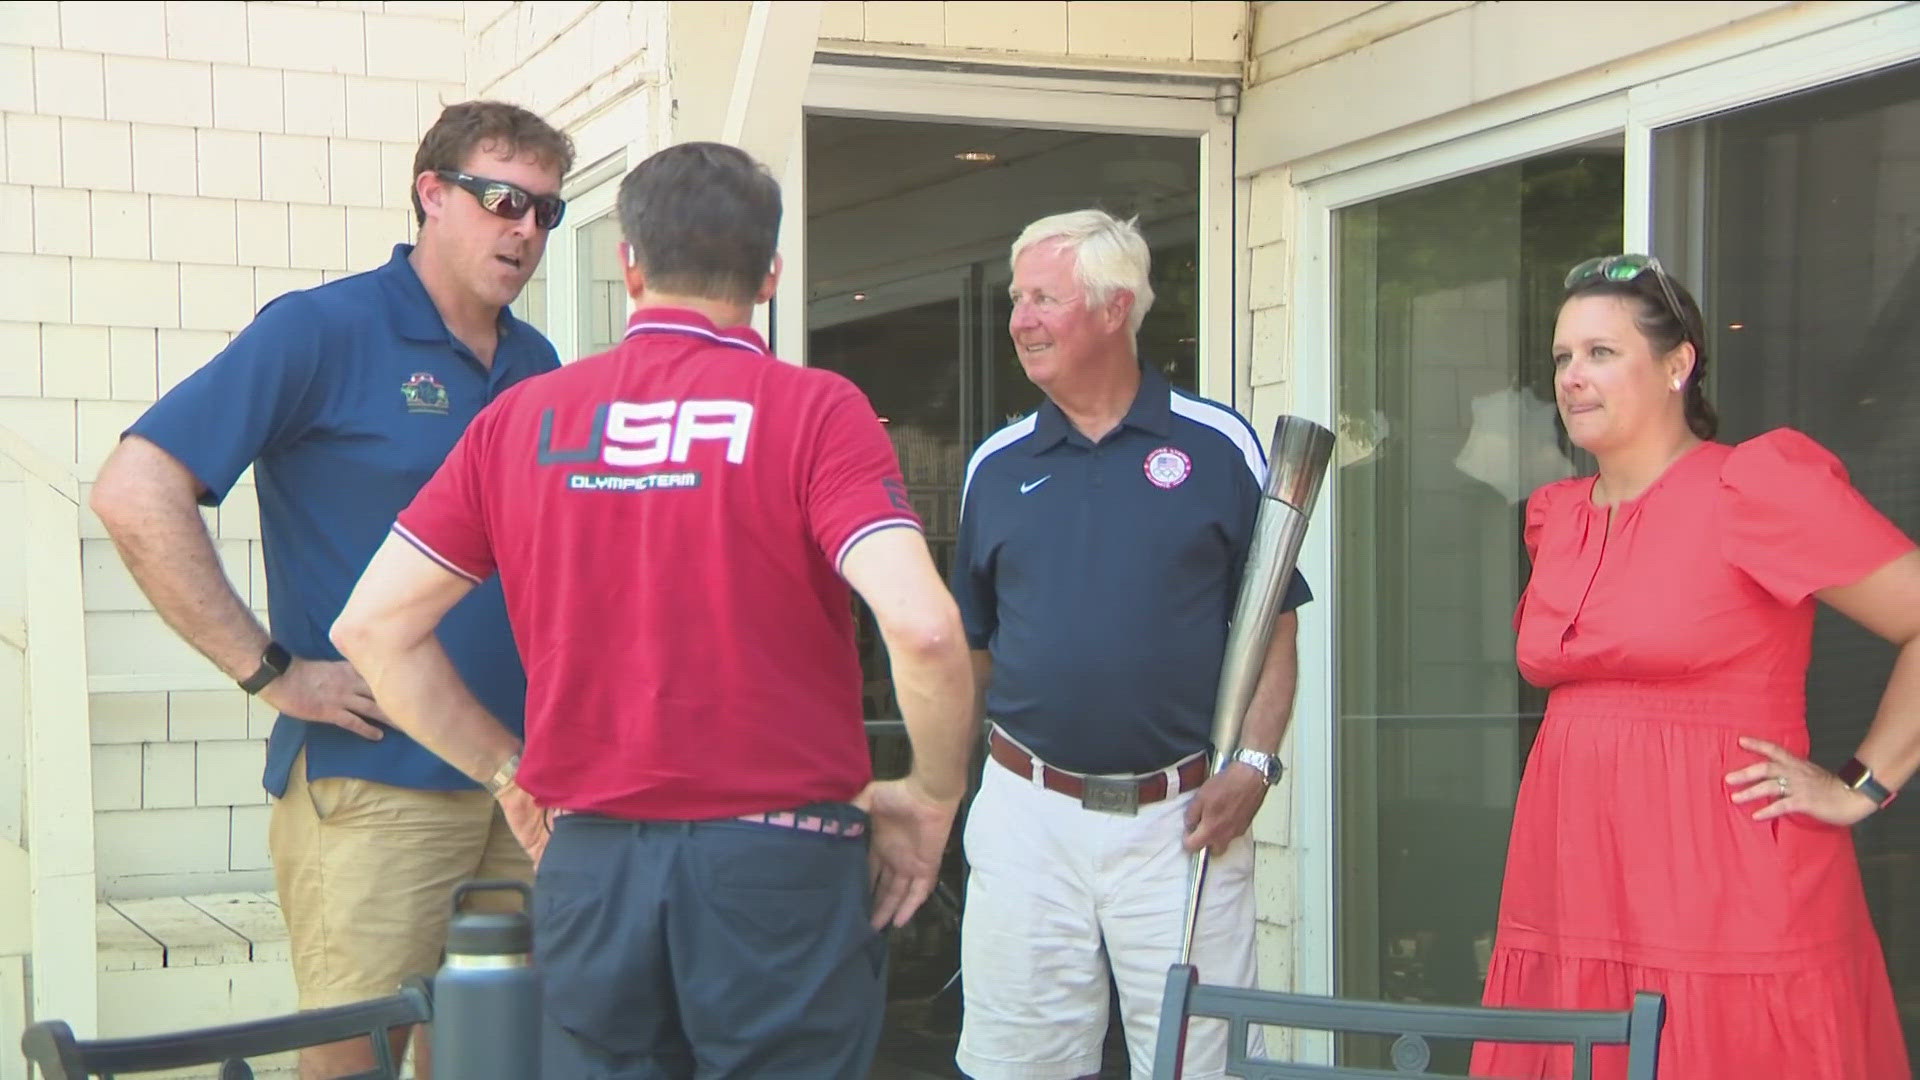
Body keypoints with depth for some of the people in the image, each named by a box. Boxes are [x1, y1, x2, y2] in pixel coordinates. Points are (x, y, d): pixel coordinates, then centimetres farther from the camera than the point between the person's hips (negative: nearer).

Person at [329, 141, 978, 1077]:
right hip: (778, 859, -3)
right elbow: (921, 626, -20)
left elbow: (372, 625, 4)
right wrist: (932, 796, -4)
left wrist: (510, 771, 13)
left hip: (586, 859, 3)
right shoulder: (813, 410, -7)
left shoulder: (522, 419, 4)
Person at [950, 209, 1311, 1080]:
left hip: (1182, 821, -2)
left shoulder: (1218, 447, 0)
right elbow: (967, 645, 13)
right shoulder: (997, 465, 8)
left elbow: (1274, 625, 2)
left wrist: (1252, 763, -10)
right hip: (1027, 813, 2)